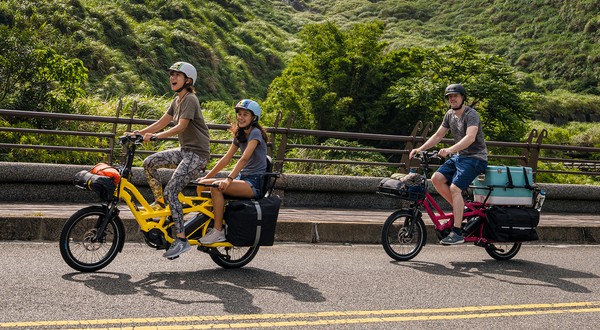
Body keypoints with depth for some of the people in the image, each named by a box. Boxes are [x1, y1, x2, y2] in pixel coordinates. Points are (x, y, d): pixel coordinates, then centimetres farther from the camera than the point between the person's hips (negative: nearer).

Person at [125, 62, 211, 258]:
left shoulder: (190, 99, -13)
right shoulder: (177, 100, 15)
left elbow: (181, 126, -25)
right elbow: (161, 123, 14)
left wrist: (156, 136, -35)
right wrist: (139, 133, 2)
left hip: (197, 154, -9)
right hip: (184, 151, 9)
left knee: (171, 191, -18)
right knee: (149, 162, -1)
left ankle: (181, 240, -16)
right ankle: (160, 201, 14)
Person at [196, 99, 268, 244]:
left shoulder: (256, 133, -12)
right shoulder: (239, 135, 14)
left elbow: (244, 159, -24)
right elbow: (226, 158, 14)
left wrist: (229, 179, -34)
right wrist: (207, 177, 8)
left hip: (255, 183, -8)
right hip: (242, 178, 9)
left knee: (217, 187, -29)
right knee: (202, 184, -2)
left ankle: (218, 231, -24)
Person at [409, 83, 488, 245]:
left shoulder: (472, 114, -15)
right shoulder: (450, 114, 10)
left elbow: (470, 137, -31)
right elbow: (438, 135, 13)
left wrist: (449, 150, -44)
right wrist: (419, 149, 0)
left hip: (475, 158, -8)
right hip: (458, 157, 8)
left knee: (454, 188, -23)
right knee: (436, 178, -12)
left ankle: (457, 233, -21)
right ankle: (461, 210, 3)